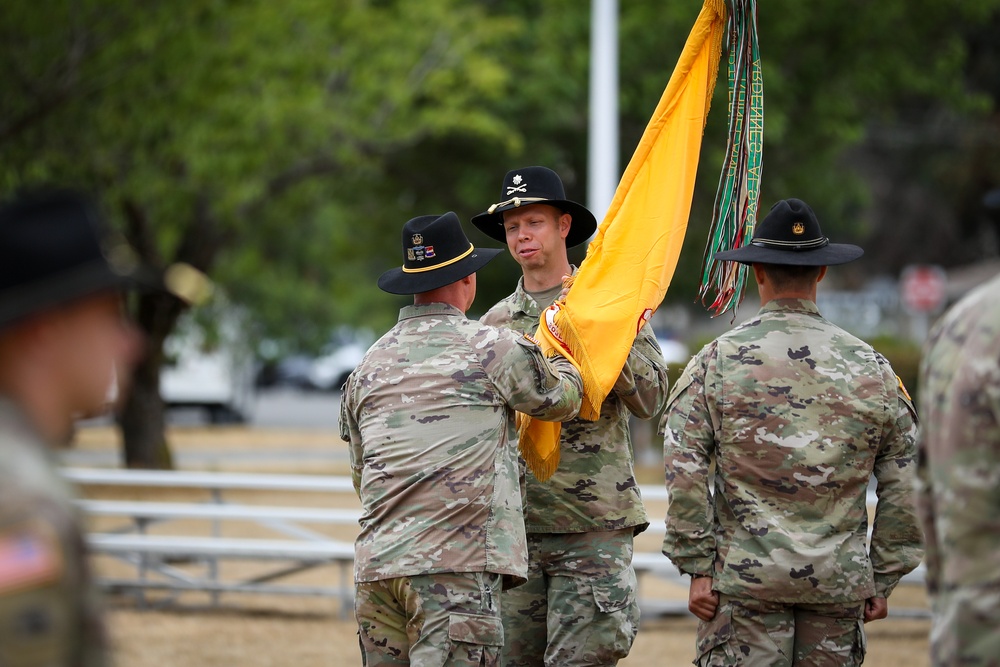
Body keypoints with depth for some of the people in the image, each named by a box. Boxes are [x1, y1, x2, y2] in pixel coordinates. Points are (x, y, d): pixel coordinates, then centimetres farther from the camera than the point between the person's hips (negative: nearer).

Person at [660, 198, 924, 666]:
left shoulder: (716, 362, -2)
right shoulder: (870, 367, 4)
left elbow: (684, 475, -8)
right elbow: (906, 484, 6)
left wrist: (697, 567, -2)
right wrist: (883, 579, 13)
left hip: (745, 577, -2)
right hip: (839, 580, 2)